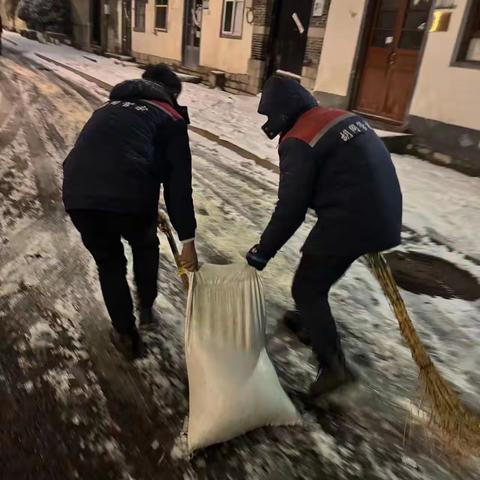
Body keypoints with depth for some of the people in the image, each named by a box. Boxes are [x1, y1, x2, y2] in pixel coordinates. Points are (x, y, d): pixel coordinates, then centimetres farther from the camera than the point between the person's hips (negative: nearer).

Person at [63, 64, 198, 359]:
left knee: (109, 263, 25)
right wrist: (188, 239, 10)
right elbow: (178, 184, 7)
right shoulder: (171, 119, 16)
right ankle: (147, 308, 45)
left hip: (77, 195, 4)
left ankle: (126, 335, 36)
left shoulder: (110, 107, 33)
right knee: (145, 246, 30)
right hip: (129, 197, -4)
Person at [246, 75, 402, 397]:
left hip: (349, 224, -9)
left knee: (306, 289, 7)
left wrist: (263, 251, -2)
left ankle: (334, 367, 10)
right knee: (317, 277, 26)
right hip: (383, 218, 9)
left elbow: (290, 209, -14)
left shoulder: (299, 141, -13)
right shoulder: (346, 118, 14)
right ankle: (311, 322, 46)